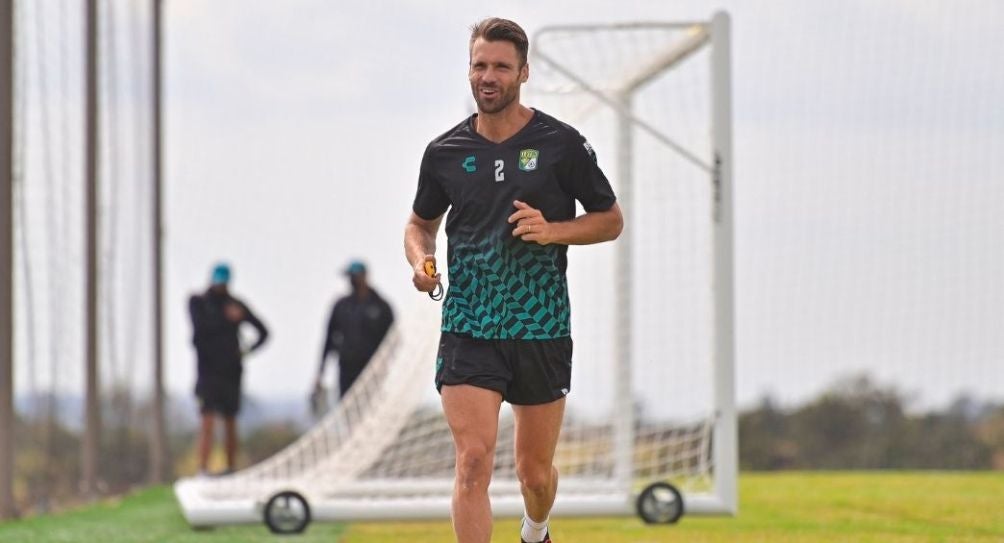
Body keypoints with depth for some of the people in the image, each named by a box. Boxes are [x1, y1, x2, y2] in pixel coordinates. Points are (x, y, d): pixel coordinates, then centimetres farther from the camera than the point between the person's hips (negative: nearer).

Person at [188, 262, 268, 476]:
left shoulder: (236, 305, 10)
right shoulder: (198, 302, 5)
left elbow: (263, 331, 14)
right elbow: (200, 327, -13)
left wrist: (248, 350, 0)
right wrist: (226, 319, -12)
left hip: (231, 371, 3)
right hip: (208, 370, -3)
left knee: (231, 422, 6)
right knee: (207, 420, -13)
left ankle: (231, 468, 13)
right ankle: (203, 469, -18)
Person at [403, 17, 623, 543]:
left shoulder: (560, 143, -2)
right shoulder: (445, 150, 4)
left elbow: (610, 219, 6)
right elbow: (420, 222, 20)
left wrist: (554, 230, -13)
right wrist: (420, 260, -3)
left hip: (542, 328, 0)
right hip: (467, 328, 0)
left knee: (535, 473, 11)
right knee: (473, 460, -16)